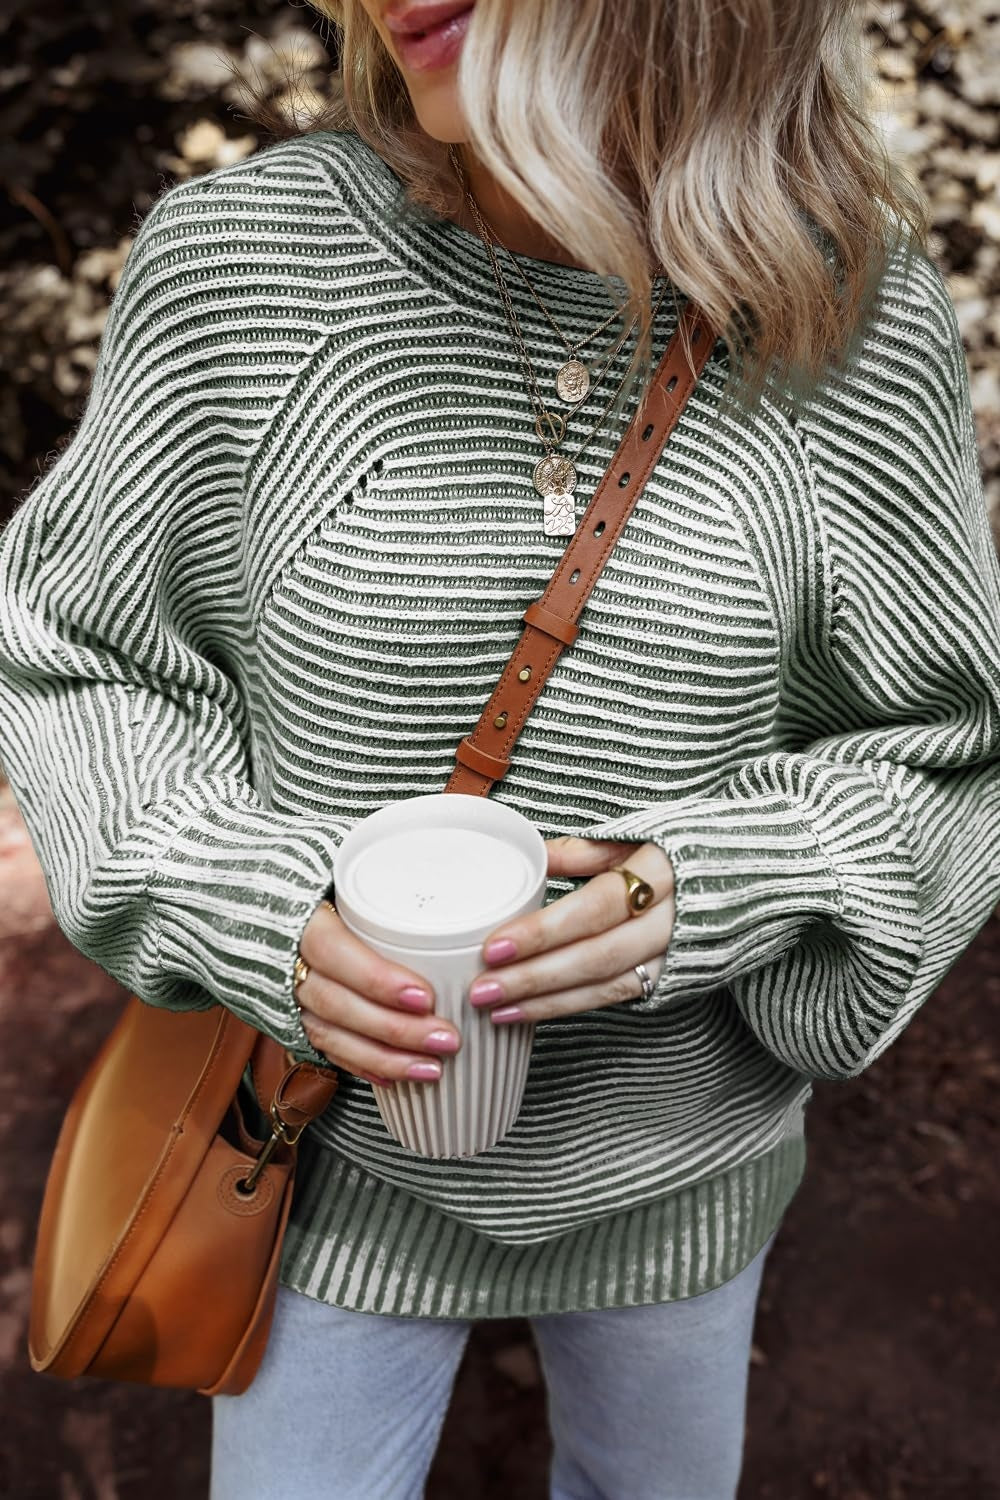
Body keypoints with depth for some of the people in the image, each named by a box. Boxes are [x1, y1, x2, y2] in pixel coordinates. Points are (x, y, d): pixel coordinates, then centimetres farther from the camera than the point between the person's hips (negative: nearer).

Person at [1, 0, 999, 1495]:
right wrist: (261, 918, -21)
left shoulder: (865, 320, -14)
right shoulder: (232, 255, -16)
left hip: (679, 1153, 2)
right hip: (341, 1132, -1)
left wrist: (718, 893, -24)